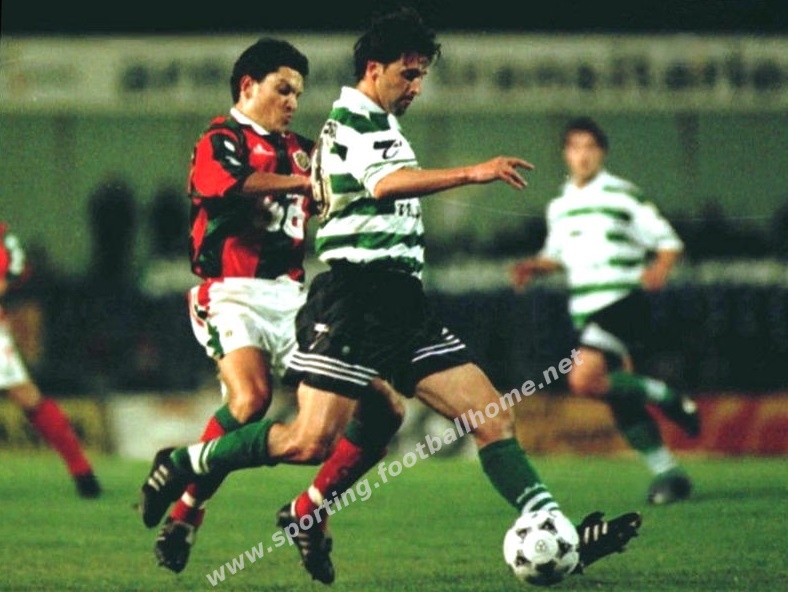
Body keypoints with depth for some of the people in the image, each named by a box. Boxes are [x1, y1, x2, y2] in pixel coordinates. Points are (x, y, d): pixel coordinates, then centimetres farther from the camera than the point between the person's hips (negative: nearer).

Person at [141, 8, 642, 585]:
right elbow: (384, 184, -28)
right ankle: (183, 465, 6)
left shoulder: (381, 126, 22)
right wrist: (471, 174, -36)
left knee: (493, 416, -3)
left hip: (400, 300, 9)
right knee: (310, 441, -13)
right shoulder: (351, 119, -8)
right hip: (355, 294, -9)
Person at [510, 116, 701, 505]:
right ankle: (667, 473, 11)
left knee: (584, 379, -26)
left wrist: (660, 268, -22)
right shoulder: (560, 206, 15)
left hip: (622, 304, -7)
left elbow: (668, 240, -2)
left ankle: (667, 398, -8)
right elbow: (557, 255, 29)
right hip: (585, 312, 7)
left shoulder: (622, 196, -4)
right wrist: (534, 266, 8)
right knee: (619, 401, 2)